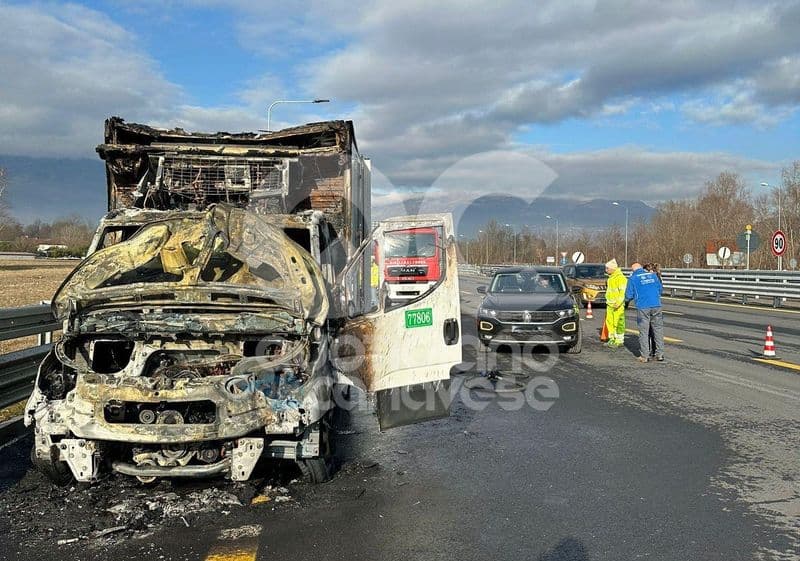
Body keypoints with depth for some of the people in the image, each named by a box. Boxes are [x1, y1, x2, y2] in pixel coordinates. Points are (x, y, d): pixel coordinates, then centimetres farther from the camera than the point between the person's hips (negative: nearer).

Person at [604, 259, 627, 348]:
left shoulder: (620, 278, -14)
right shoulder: (610, 278, 17)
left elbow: (623, 291, -21)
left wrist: (618, 302, -28)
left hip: (618, 305, -9)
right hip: (610, 304, 10)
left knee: (618, 323, -5)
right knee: (610, 322, 12)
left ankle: (619, 341, 0)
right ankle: (612, 339, 22)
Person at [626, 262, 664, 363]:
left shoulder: (633, 278, 2)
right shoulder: (652, 275, 12)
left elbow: (628, 295, 2)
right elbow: (660, 289, 19)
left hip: (643, 307, -3)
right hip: (656, 305, 3)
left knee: (644, 331, 2)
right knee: (658, 330, 10)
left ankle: (644, 356, 3)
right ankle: (660, 354, 11)